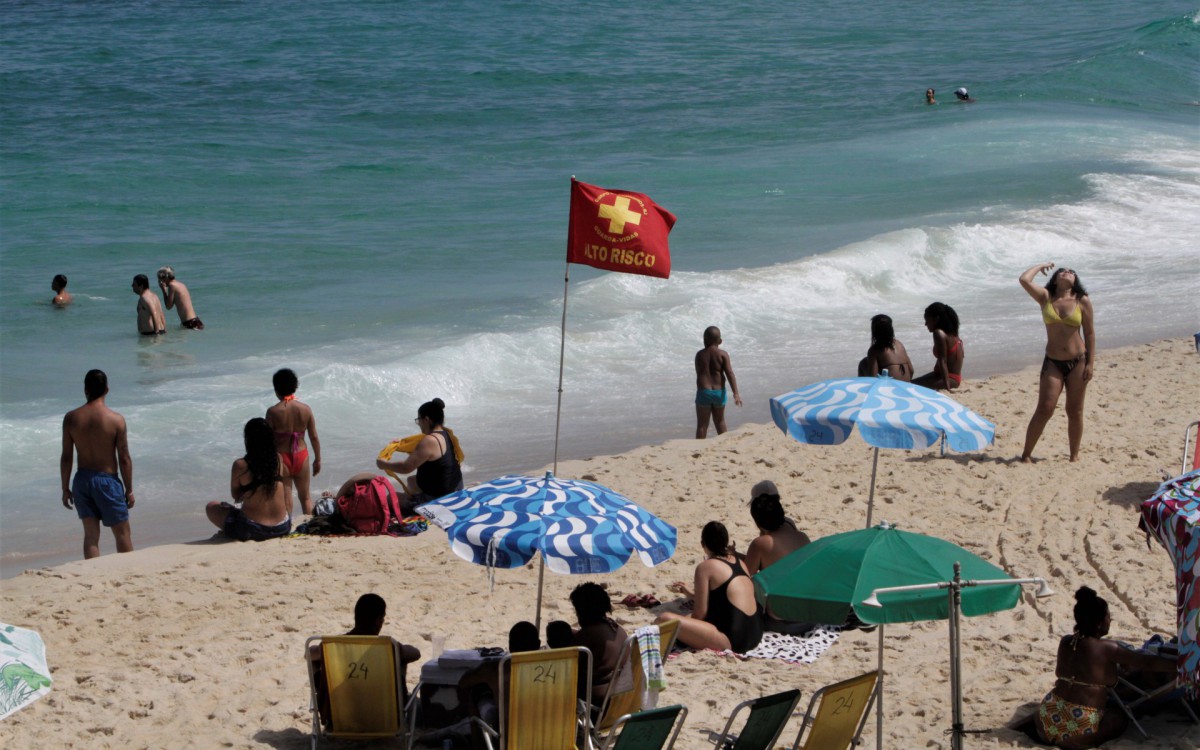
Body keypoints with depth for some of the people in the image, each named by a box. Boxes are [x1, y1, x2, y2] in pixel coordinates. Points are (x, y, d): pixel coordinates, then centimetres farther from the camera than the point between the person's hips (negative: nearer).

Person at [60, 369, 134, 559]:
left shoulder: (71, 418, -4)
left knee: (90, 534, 8)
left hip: (82, 480, 3)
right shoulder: (116, 420, -12)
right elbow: (124, 458, -10)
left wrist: (65, 488, 9)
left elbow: (66, 457, -1)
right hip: (107, 480, -3)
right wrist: (129, 490, 0)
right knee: (123, 533, 10)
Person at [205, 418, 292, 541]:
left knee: (211, 507, 20)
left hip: (252, 531, -3)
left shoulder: (240, 465, -13)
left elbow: (235, 495, 1)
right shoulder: (279, 459, -2)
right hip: (283, 529, 3)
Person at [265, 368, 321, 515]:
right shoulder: (305, 409, -5)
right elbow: (314, 437, 0)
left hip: (281, 458, -3)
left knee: (286, 500, 6)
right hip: (301, 456, 3)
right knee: (306, 497, 18)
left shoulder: (273, 412, -13)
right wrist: (317, 460, 13)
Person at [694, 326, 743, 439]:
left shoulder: (700, 355, 0)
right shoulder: (722, 354, -3)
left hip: (704, 391, -1)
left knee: (702, 424, 0)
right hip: (719, 392, 1)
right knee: (719, 421, 20)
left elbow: (699, 373, 7)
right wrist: (736, 393, -13)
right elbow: (729, 374, -11)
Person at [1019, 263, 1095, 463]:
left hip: (1077, 362, 1)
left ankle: (1074, 456, 19)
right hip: (1053, 363, -1)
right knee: (1044, 410, -9)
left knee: (1075, 412, 7)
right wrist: (1041, 266, 4)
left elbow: (1089, 333, 3)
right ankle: (1026, 454, -2)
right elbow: (1024, 279, -13)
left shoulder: (1083, 302, 1)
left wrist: (1090, 363, -3)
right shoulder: (1045, 298, 1)